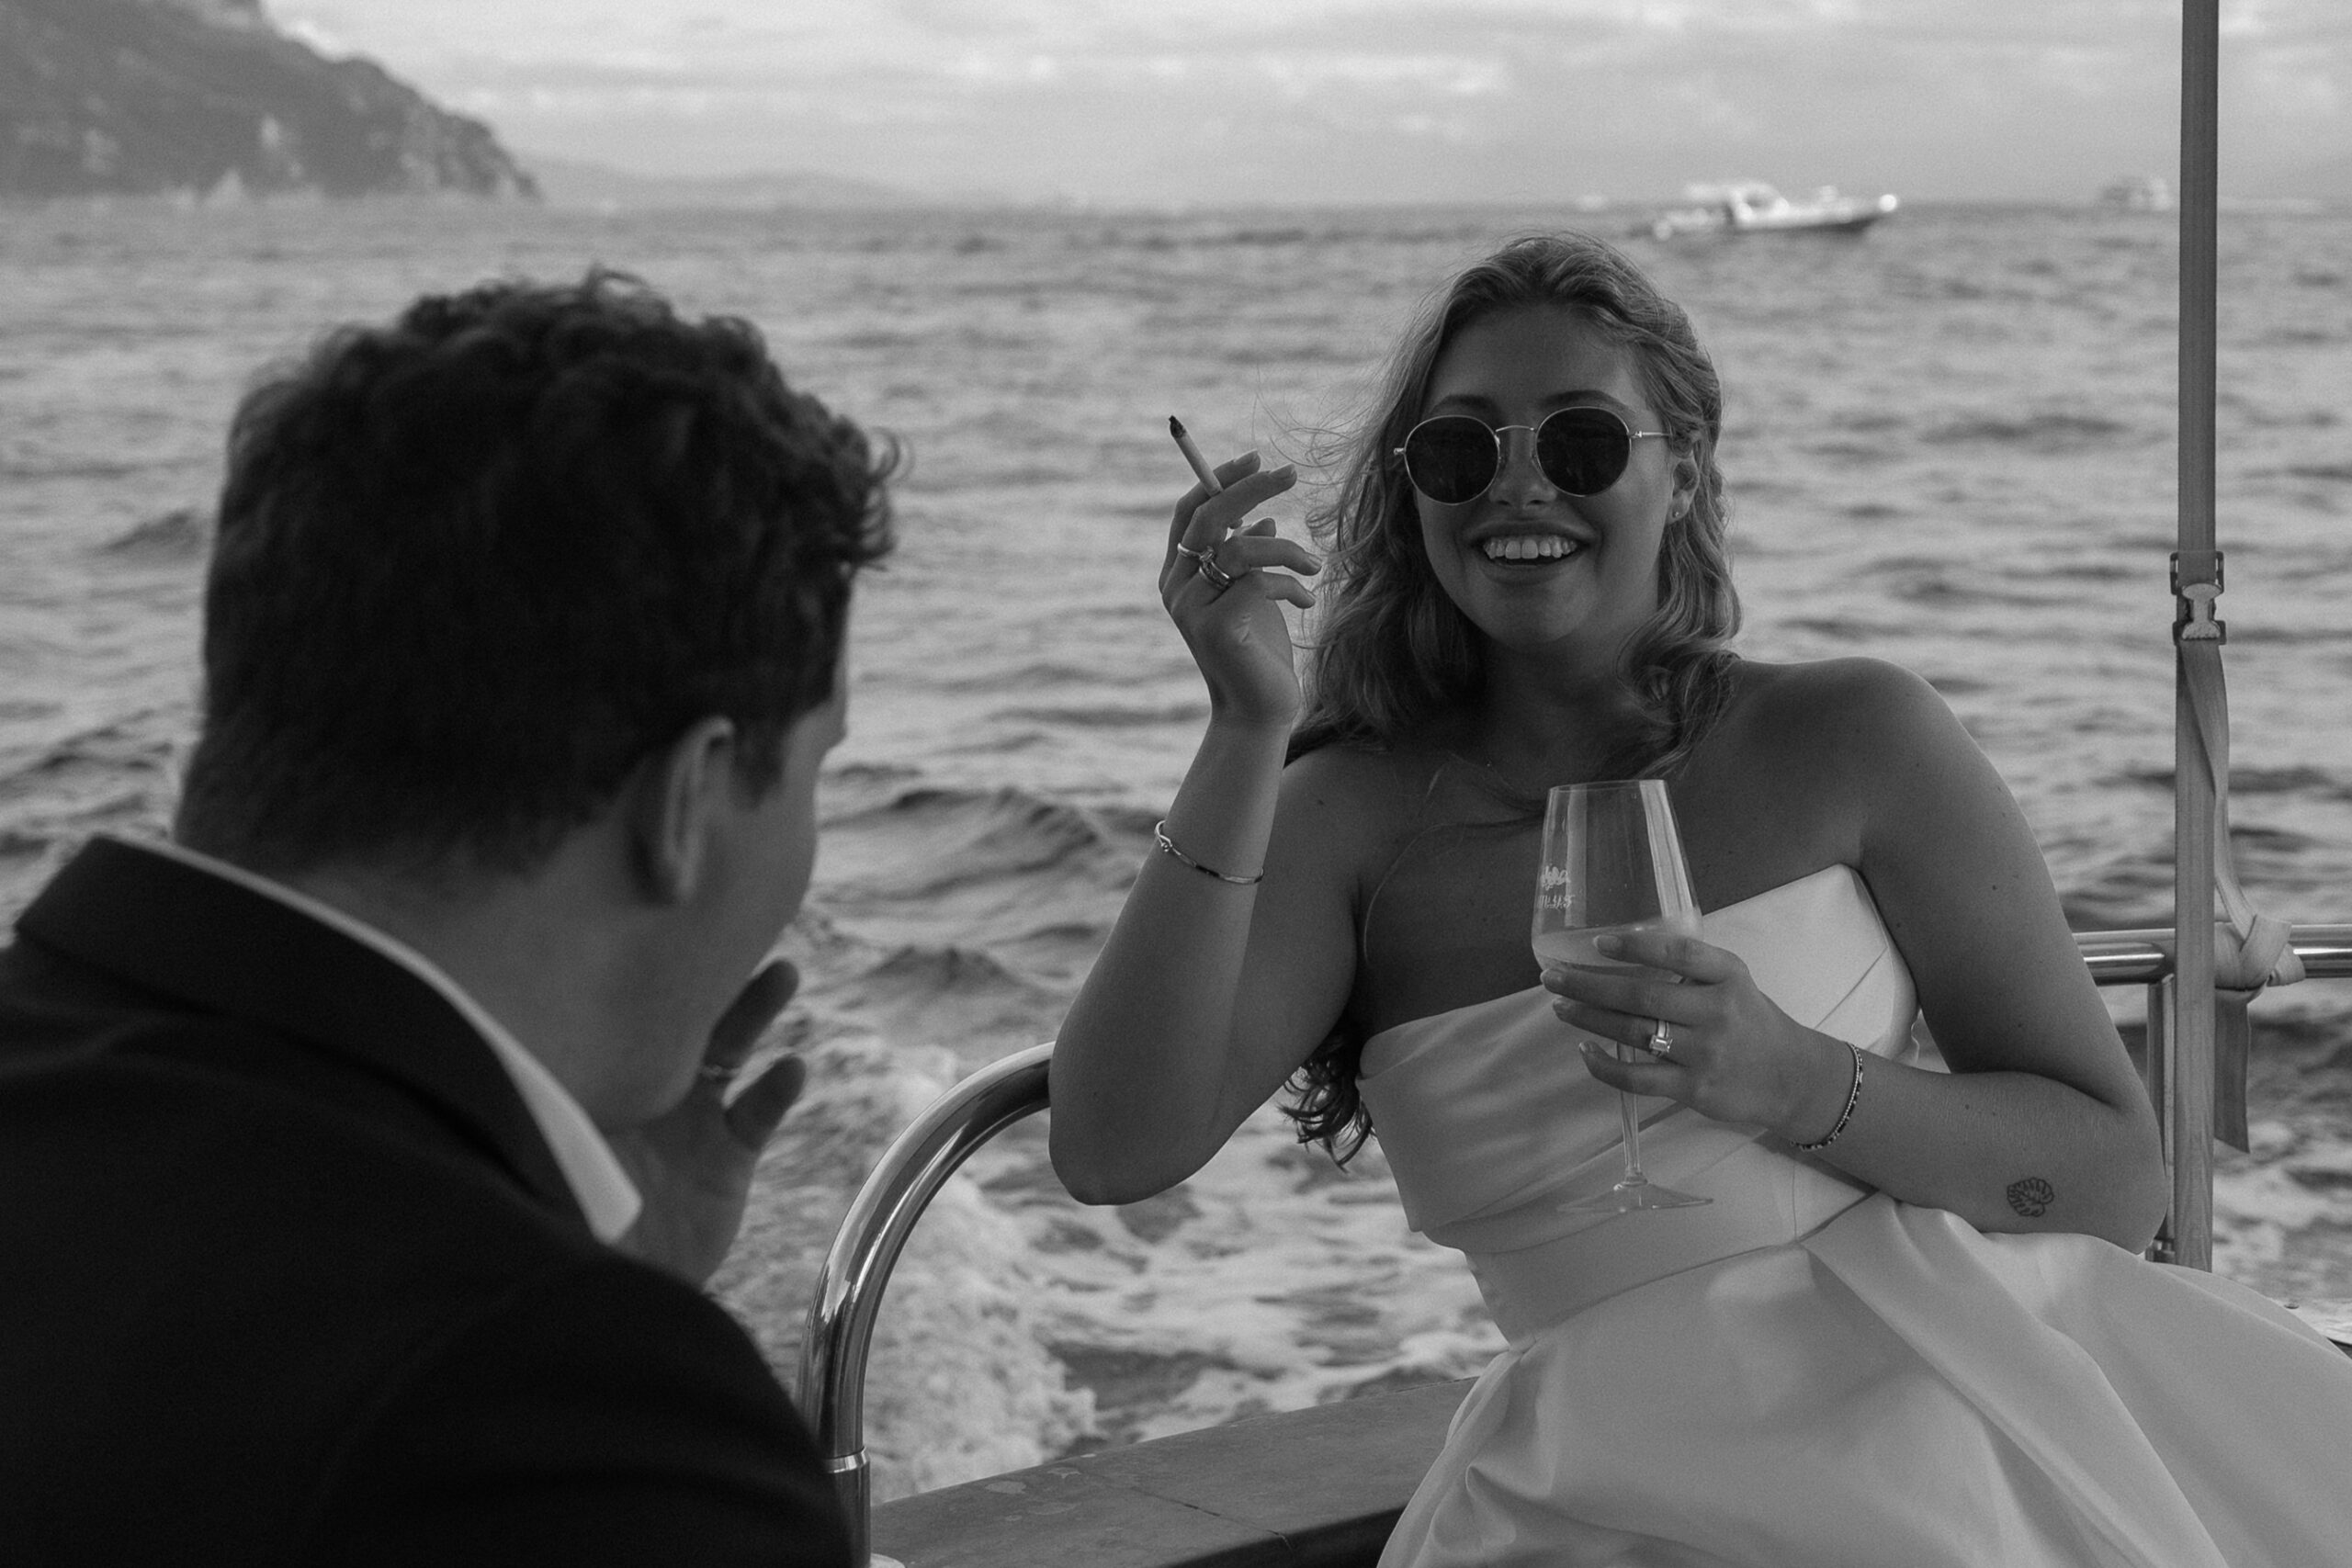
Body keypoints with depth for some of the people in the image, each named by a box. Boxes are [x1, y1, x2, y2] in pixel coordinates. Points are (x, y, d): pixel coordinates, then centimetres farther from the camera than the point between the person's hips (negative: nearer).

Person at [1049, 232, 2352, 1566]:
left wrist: (1786, 1080, -17)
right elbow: (1115, 1153, -9)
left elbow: (2122, 1177, 1)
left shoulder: (1855, 739, 3)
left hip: (1957, 1371, -2)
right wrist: (1248, 735, -13)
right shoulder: (1351, 818, 6)